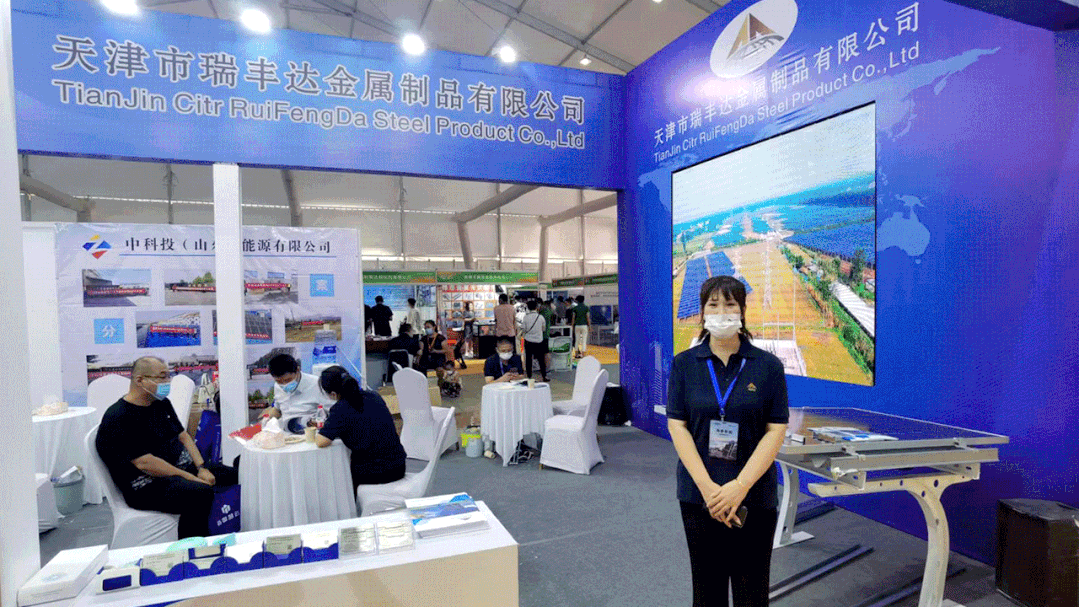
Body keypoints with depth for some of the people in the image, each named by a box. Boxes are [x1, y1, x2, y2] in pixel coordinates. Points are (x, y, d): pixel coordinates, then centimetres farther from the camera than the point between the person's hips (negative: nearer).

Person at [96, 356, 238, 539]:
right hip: (148, 485, -9)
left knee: (235, 476, -5)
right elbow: (144, 463, -19)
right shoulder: (118, 418, -13)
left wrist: (201, 468, 0)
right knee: (200, 492, -35)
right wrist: (192, 478, -20)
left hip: (182, 467, 9)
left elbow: (182, 435, 16)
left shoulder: (161, 403, 14)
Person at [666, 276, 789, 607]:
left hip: (754, 497, 0)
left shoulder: (768, 365, -2)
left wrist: (740, 486, -15)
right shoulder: (684, 363, 0)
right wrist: (707, 487, -14)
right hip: (699, 495, 1)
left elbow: (776, 431, -6)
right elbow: (677, 427, -4)